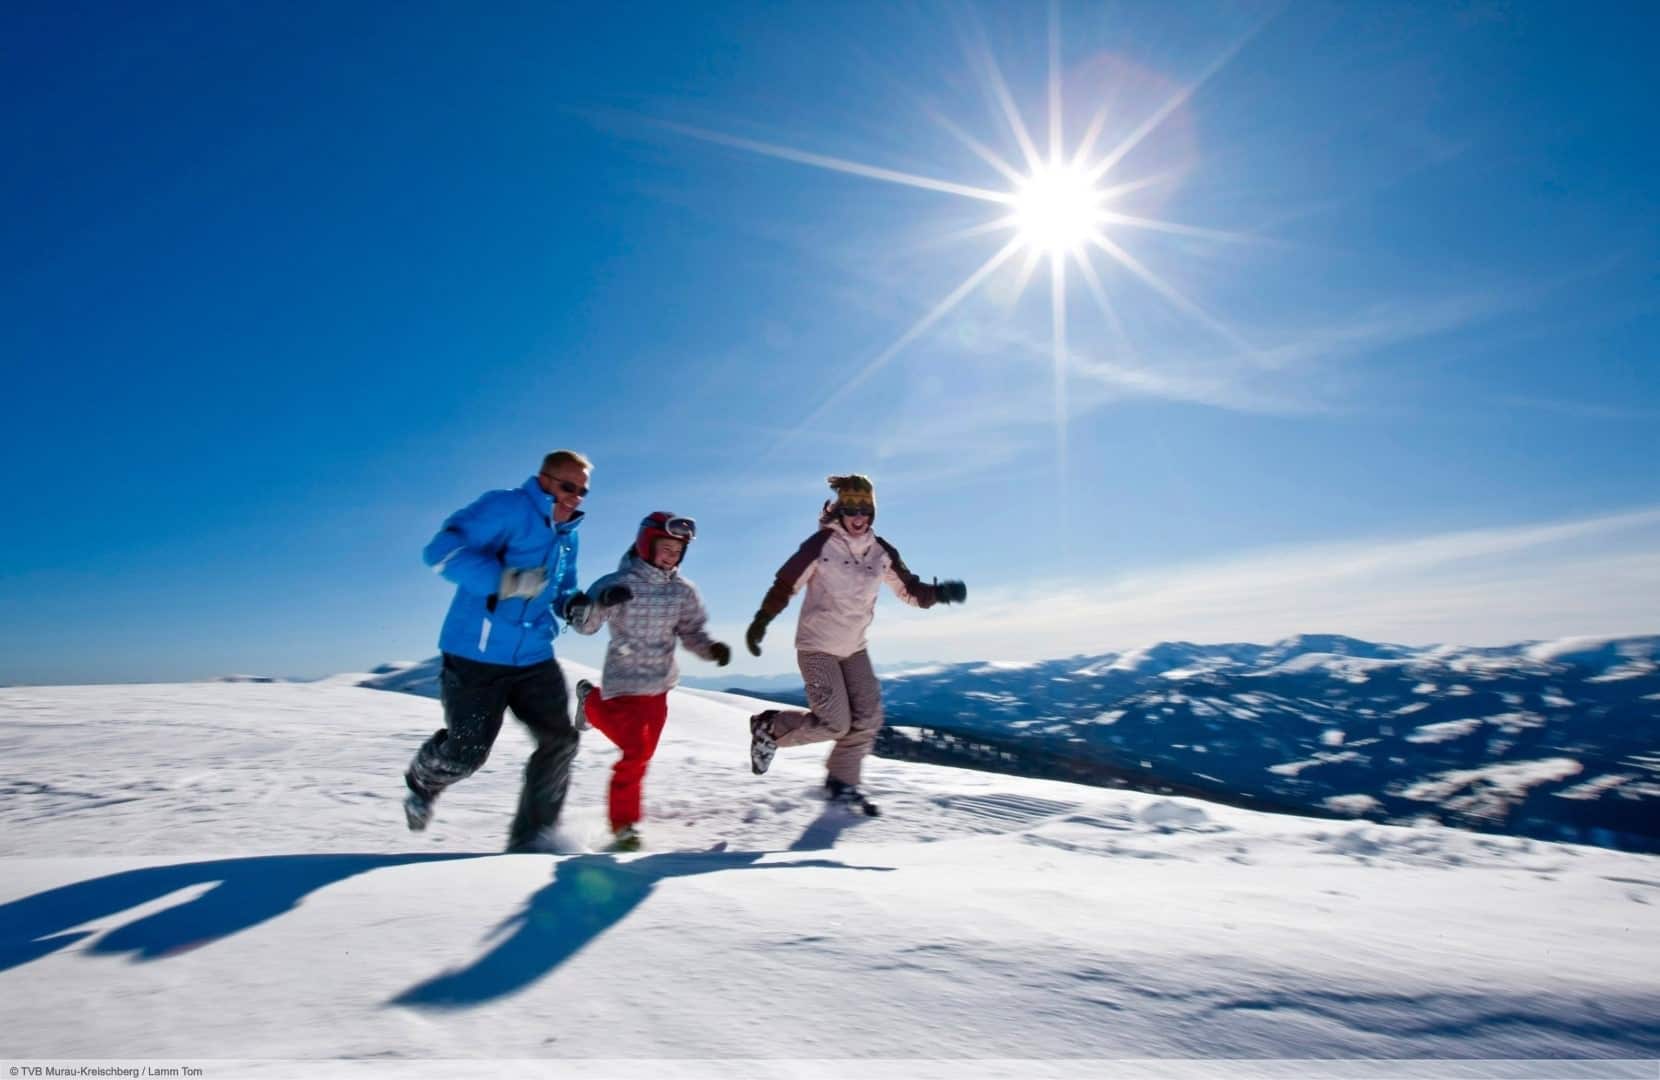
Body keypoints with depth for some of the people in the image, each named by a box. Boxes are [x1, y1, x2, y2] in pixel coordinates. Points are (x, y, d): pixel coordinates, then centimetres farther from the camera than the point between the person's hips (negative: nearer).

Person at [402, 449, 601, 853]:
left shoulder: (567, 534, 12)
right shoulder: (507, 506, -13)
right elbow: (441, 550, -24)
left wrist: (576, 605, 0)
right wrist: (506, 579, -36)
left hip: (534, 658, 7)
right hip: (475, 656, -7)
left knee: (561, 741, -3)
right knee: (465, 754, 4)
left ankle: (531, 837, 10)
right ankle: (422, 783, 40)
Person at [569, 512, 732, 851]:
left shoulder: (683, 592, -3)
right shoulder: (618, 583, -13)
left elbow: (692, 633, 6)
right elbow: (583, 625, -14)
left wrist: (713, 649, -14)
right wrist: (600, 603, -35)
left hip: (659, 685, 5)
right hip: (624, 683, -5)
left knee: (643, 753, 19)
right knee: (635, 752, -14)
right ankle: (624, 825, 5)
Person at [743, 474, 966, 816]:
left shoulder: (881, 552, -2)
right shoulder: (821, 544, -15)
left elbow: (911, 590, 1)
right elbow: (786, 583, -13)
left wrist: (939, 592, -19)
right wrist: (761, 621, -19)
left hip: (854, 648, 6)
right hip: (817, 646, -6)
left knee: (868, 719, 2)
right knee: (835, 724, -11)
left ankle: (841, 782, 22)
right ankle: (770, 726, 13)